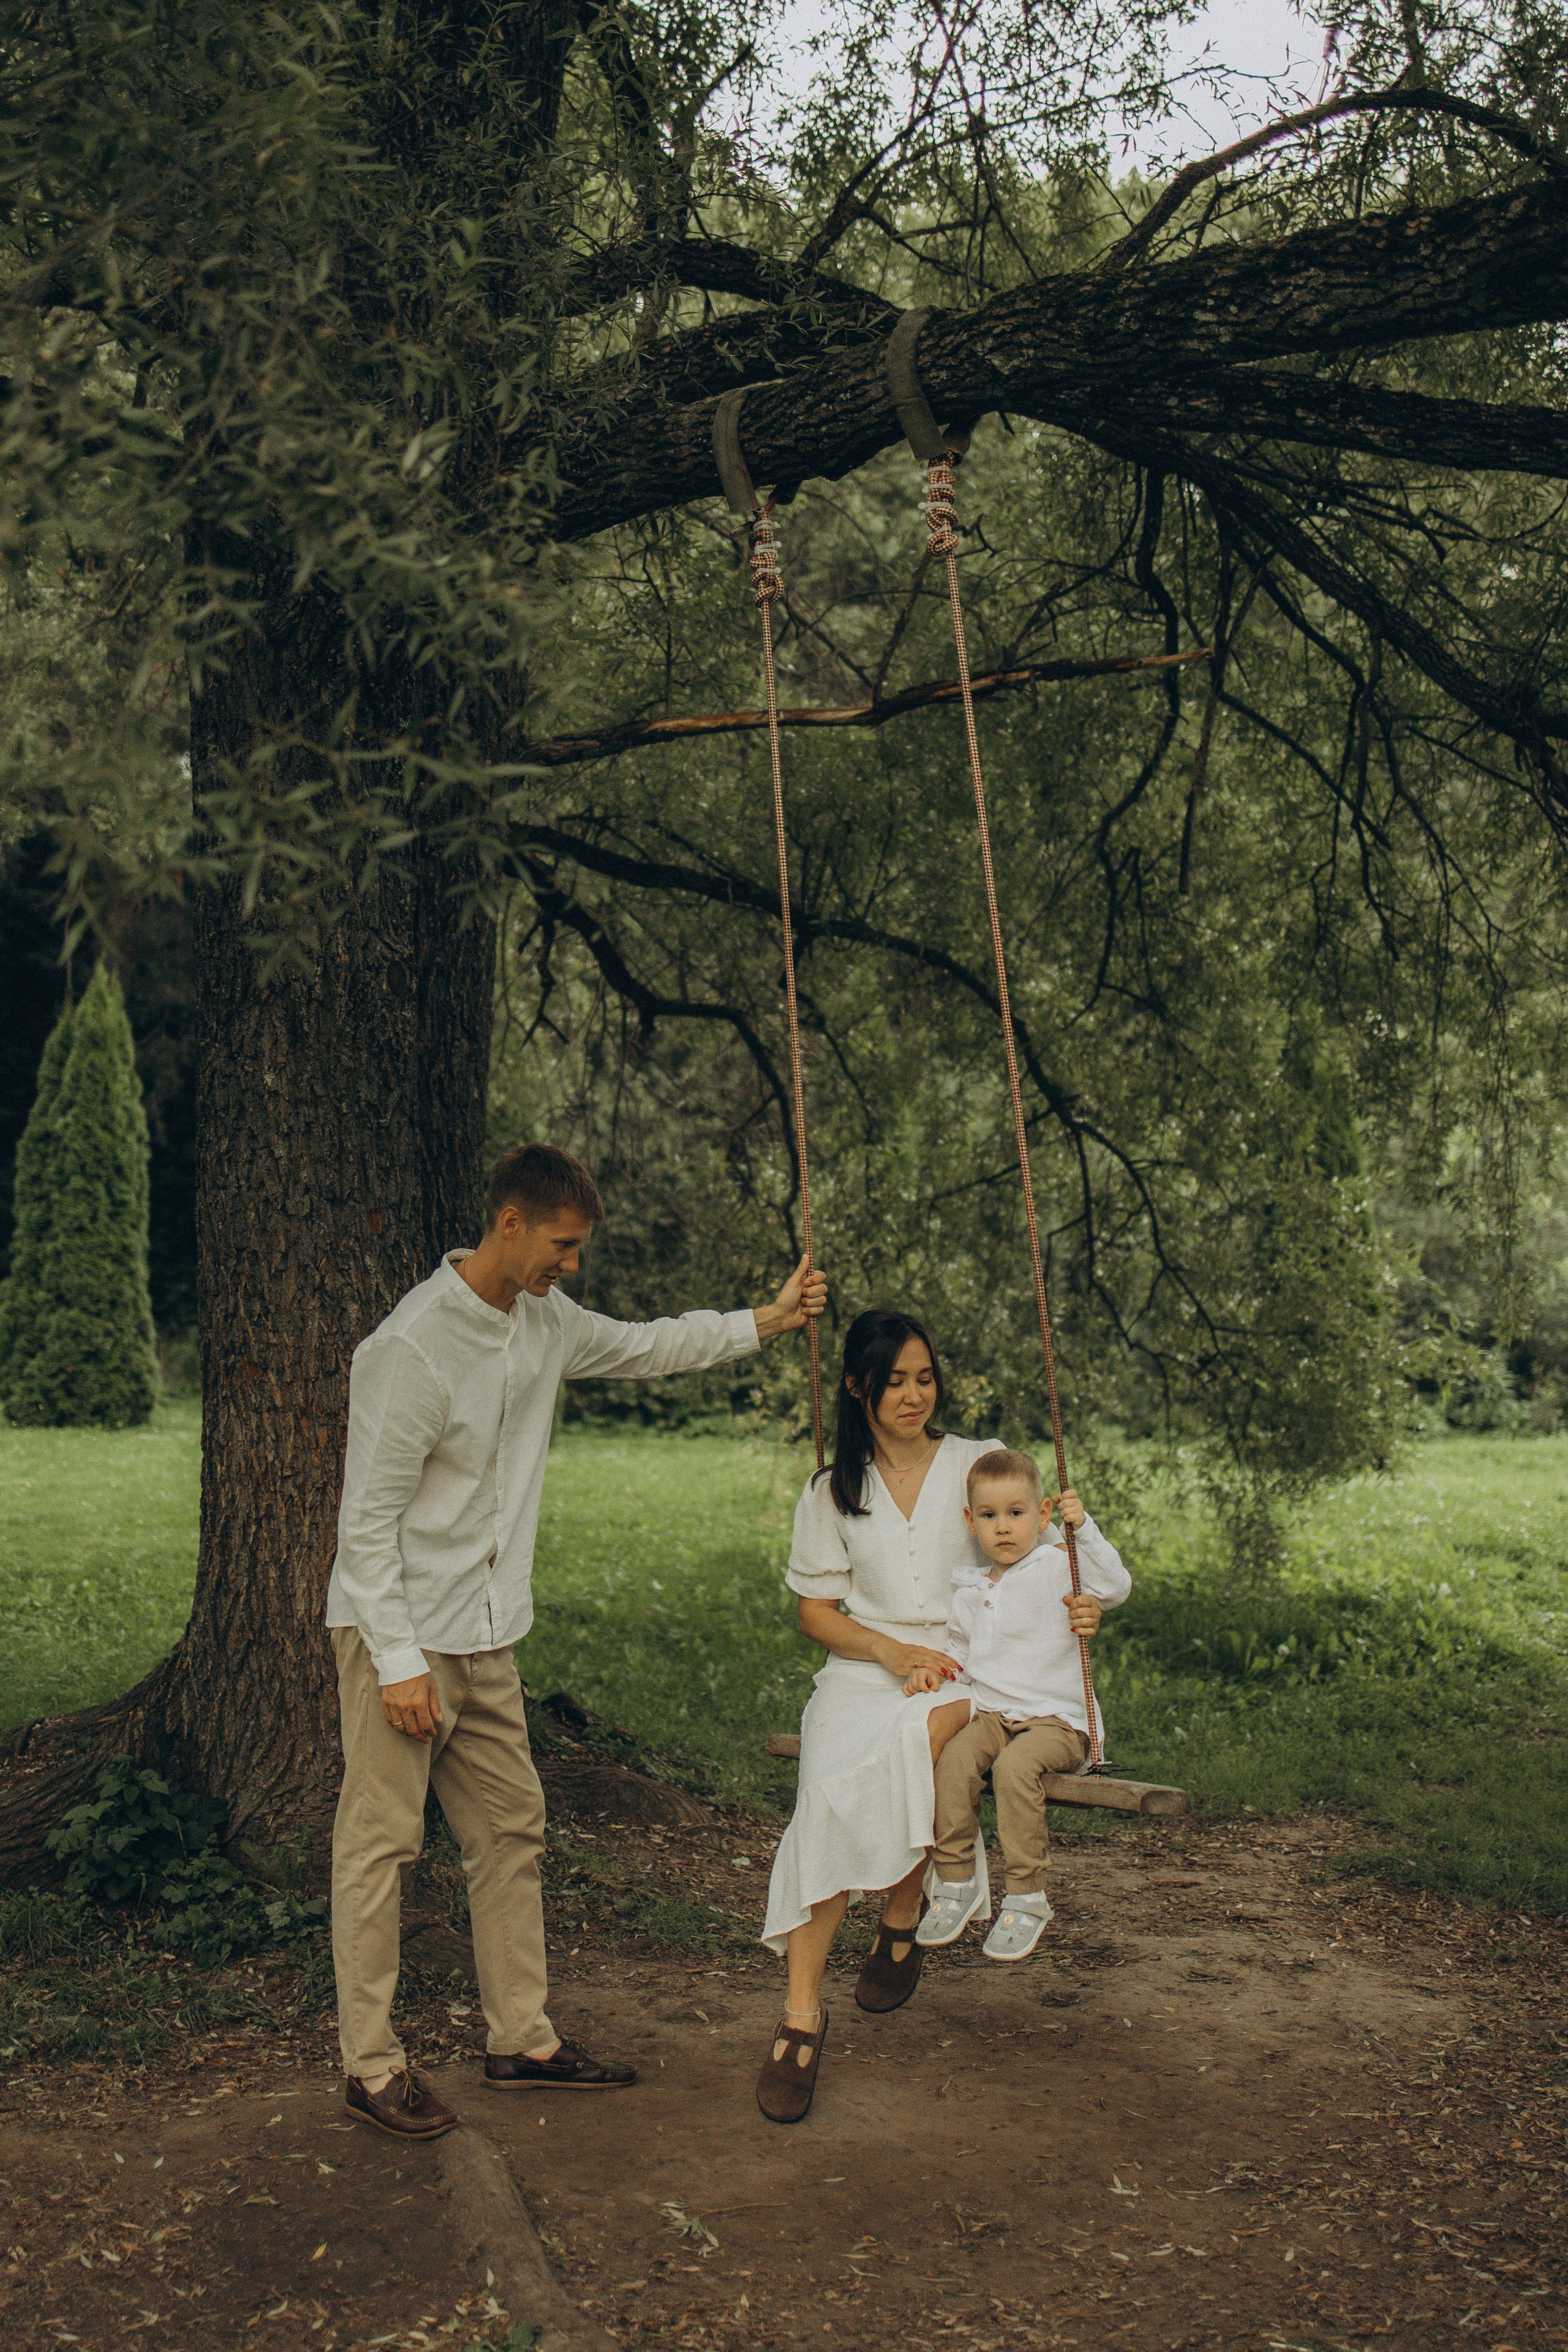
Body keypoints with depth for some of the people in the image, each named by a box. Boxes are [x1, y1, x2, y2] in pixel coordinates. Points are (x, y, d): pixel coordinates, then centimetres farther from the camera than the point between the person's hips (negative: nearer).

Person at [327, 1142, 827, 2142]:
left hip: (486, 1638, 9)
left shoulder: (542, 1321, 4)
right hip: (400, 1637, -8)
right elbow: (368, 1521, -19)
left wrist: (766, 1320, 17)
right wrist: (399, 1663, -20)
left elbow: (641, 1347, 23)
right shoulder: (413, 1347, -22)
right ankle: (373, 2065, 13)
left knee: (512, 1831, 13)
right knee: (381, 1843, 0)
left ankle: (525, 2040, 24)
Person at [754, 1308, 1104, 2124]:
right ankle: (802, 2012, -24)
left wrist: (1079, 1605, -17)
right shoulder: (832, 1491, 13)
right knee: (833, 1793, -28)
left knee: (922, 1737, -35)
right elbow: (815, 1611, 10)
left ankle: (902, 1922, -10)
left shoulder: (980, 1465, 9)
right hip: (865, 1669, 1)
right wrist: (890, 1651, -8)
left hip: (970, 1671, -1)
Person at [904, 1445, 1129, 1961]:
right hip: (990, 1714, 4)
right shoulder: (970, 1591, 16)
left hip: (1056, 1720, -4)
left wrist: (1083, 1529, -22)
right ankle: (956, 1883, -13)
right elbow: (957, 1648, 28)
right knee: (952, 1758, -26)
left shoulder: (1056, 1567, 0)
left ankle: (1027, 1898, -20)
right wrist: (927, 1668, 8)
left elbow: (1115, 1588, -15)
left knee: (1016, 1766, -33)